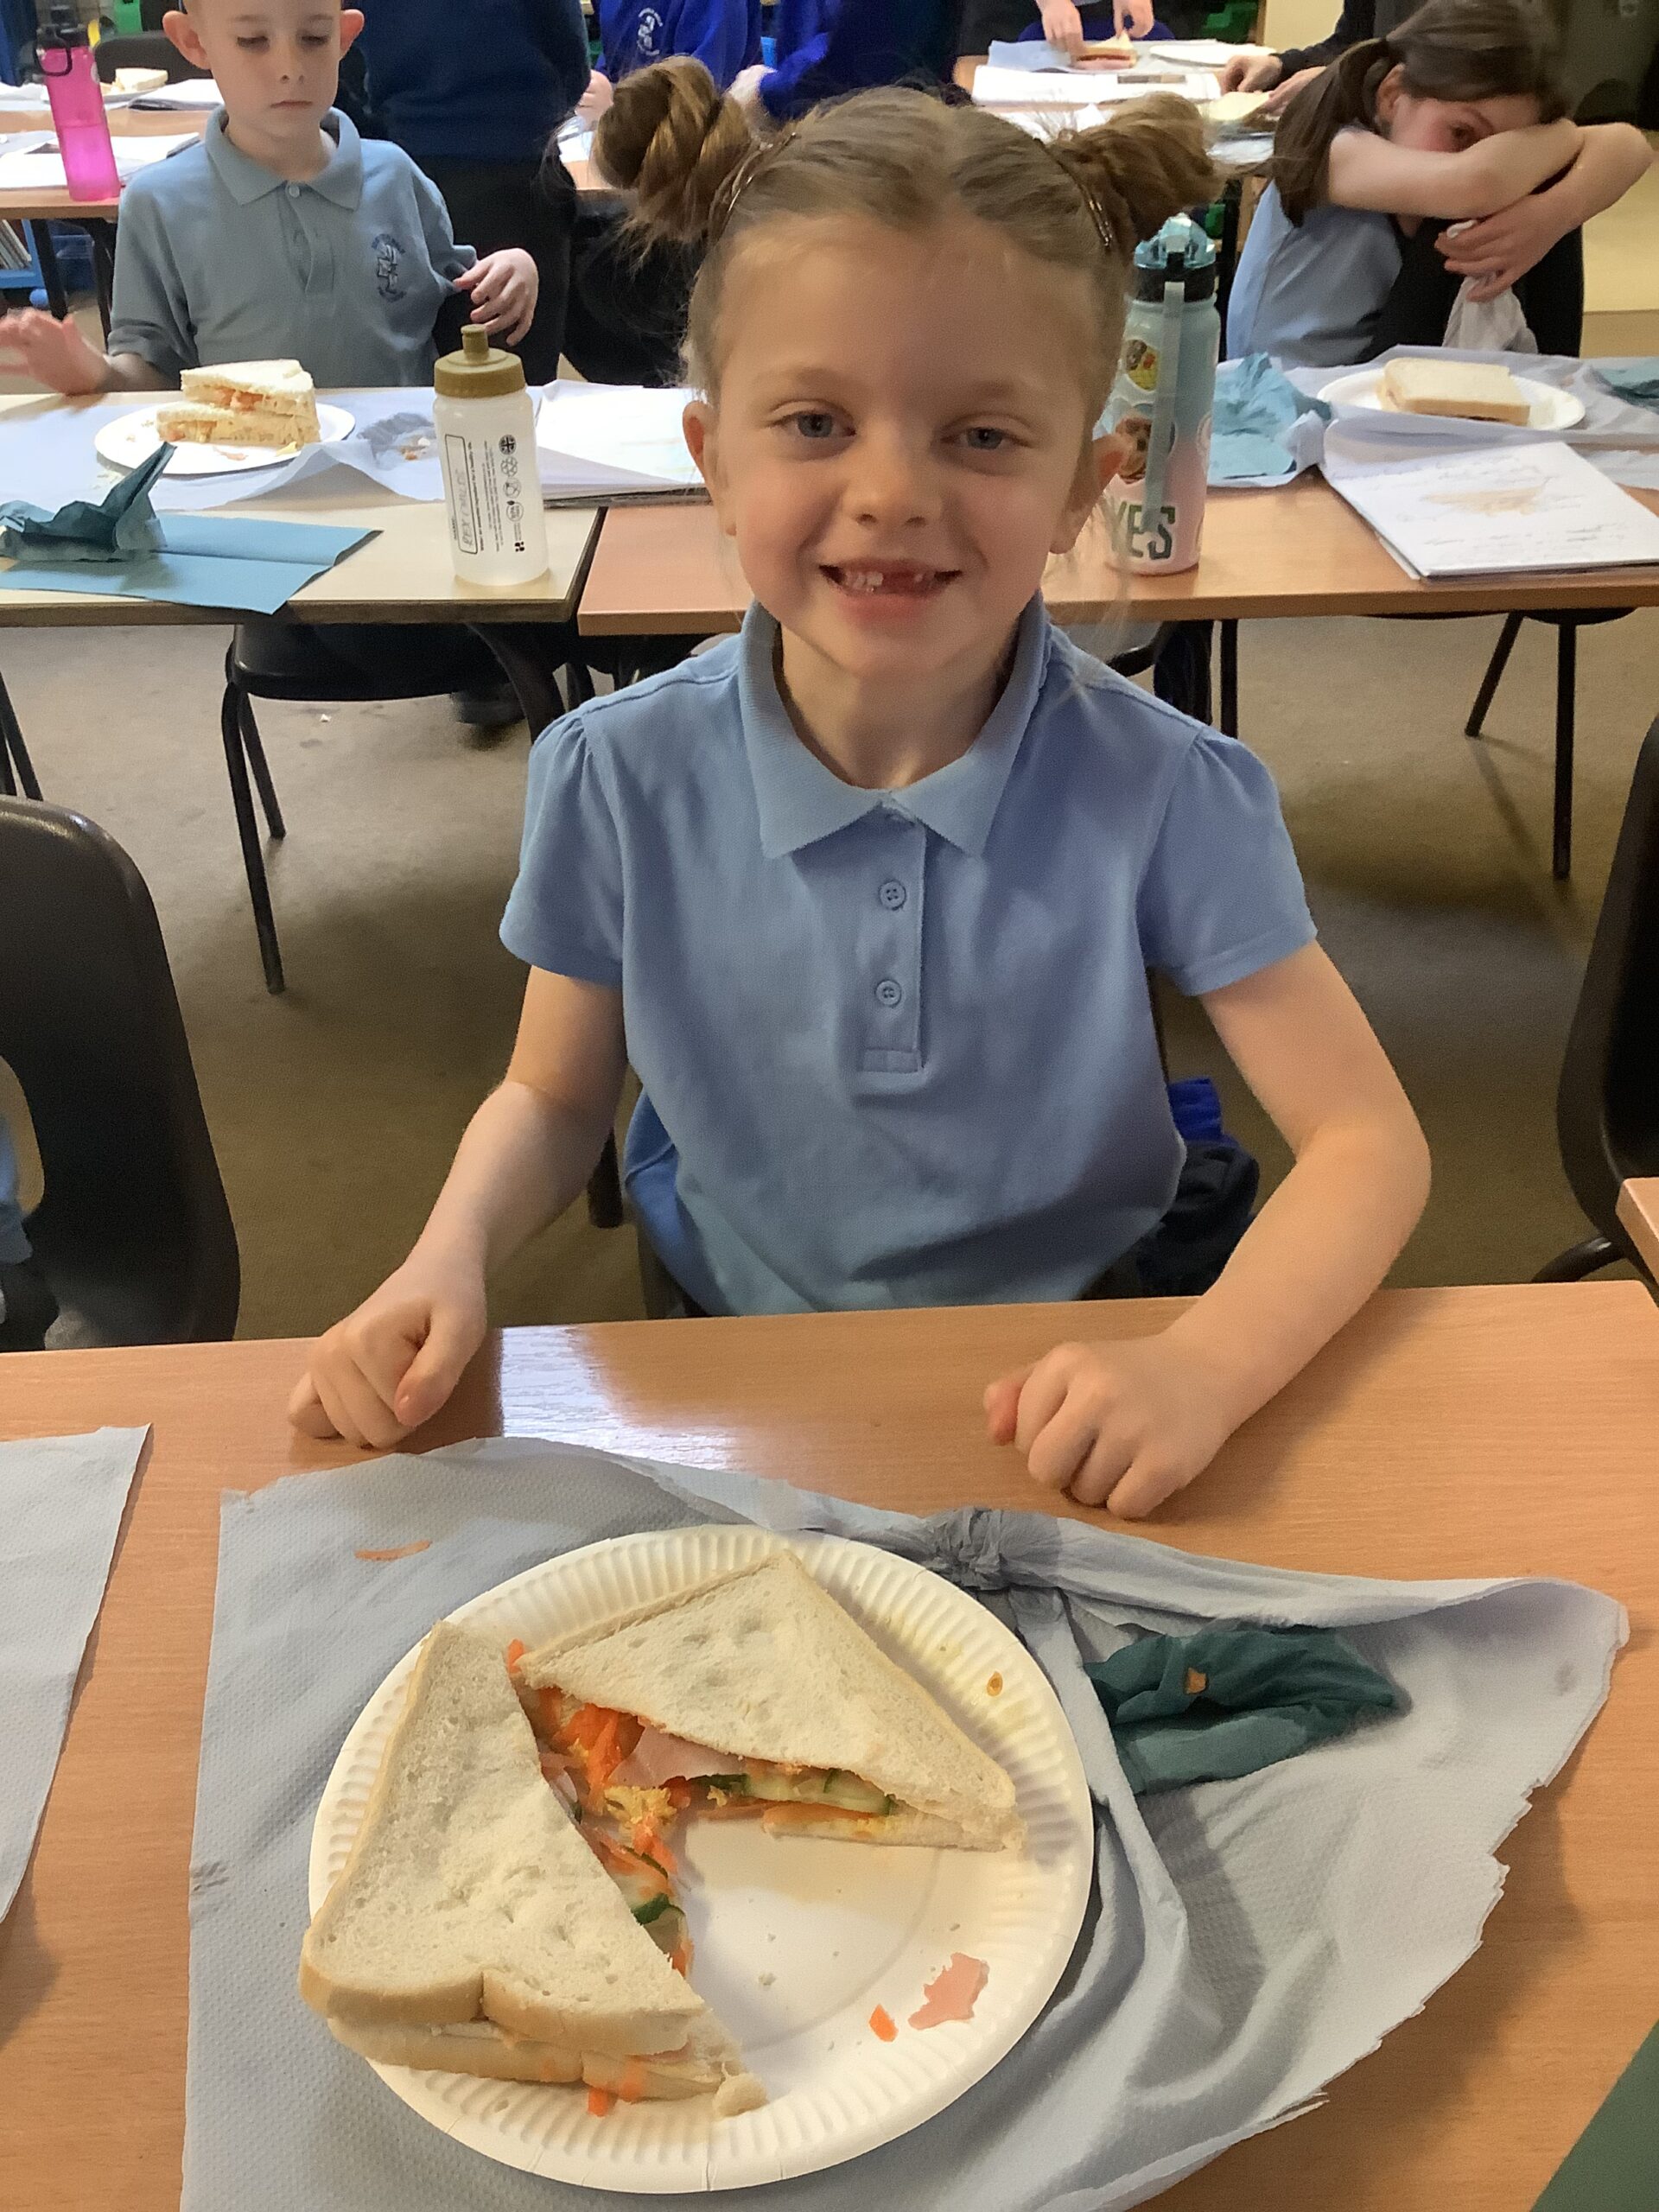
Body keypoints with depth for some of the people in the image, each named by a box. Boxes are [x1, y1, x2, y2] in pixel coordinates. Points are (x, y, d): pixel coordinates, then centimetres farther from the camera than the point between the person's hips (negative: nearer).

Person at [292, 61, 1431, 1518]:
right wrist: (447, 1264, -17)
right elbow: (553, 1097, 3)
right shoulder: (620, 779, -12)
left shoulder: (1163, 794, -17)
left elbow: (1370, 1142, -13)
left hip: (1067, 1390, 0)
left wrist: (1203, 1370, -31)